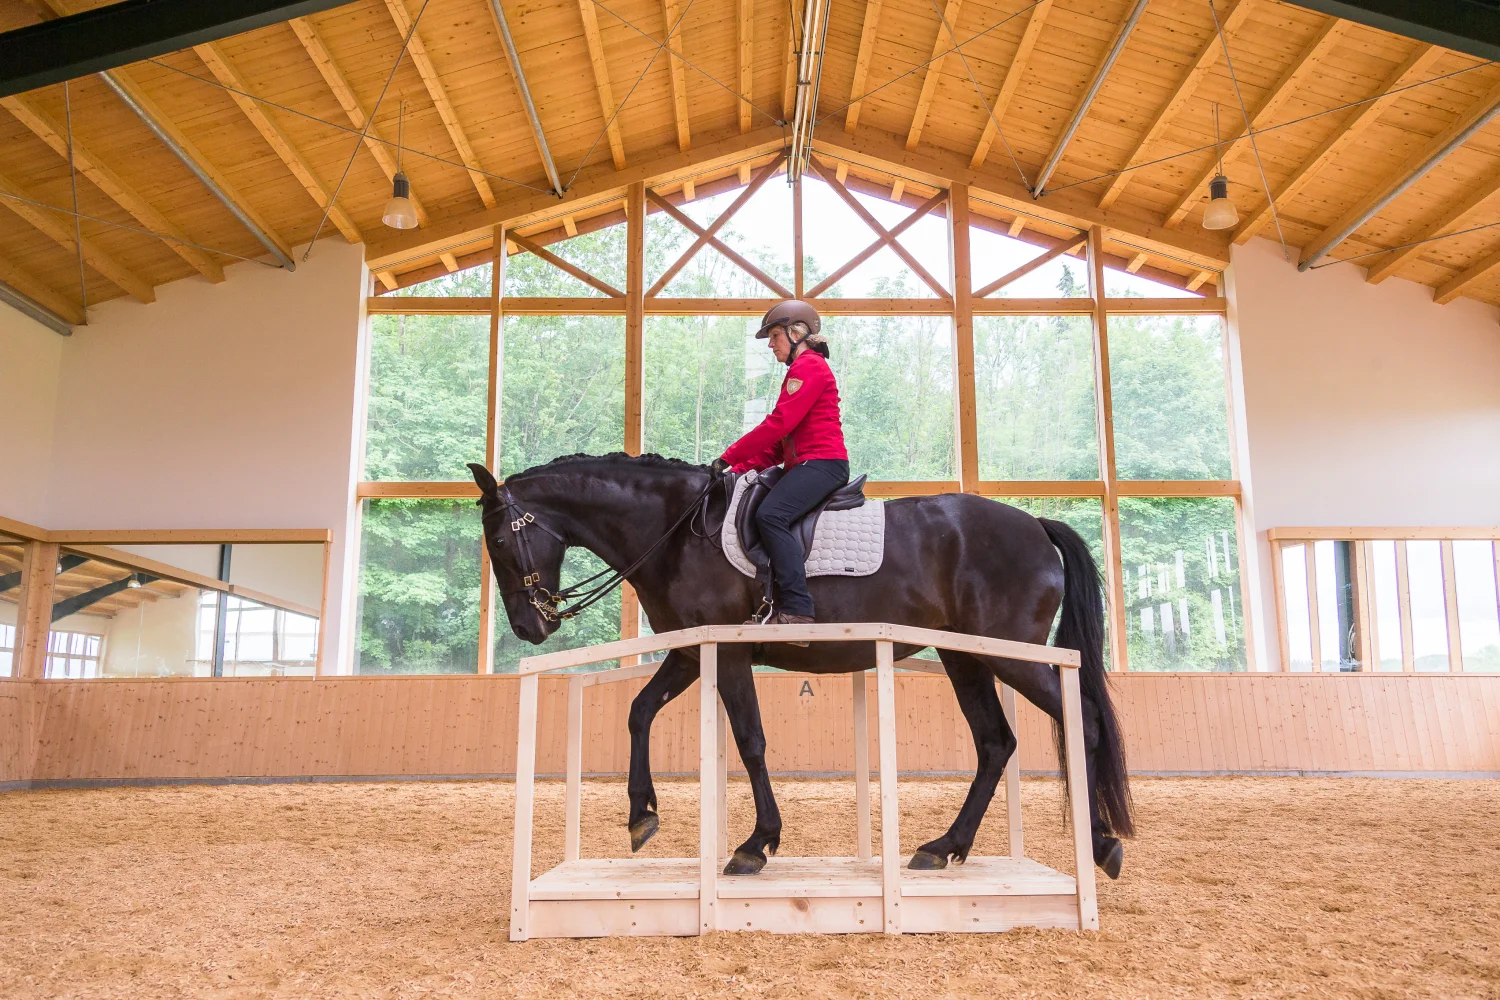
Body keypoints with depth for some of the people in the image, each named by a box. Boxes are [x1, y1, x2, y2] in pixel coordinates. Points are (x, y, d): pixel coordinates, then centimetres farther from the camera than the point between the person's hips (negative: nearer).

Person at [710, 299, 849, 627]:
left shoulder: (809, 366, -6)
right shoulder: (800, 371, 27)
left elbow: (779, 424, -16)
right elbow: (780, 441, 23)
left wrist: (730, 457, -12)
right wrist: (742, 468, 11)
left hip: (822, 462, -11)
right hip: (804, 465, 11)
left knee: (770, 514, -30)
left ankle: (797, 609, -35)